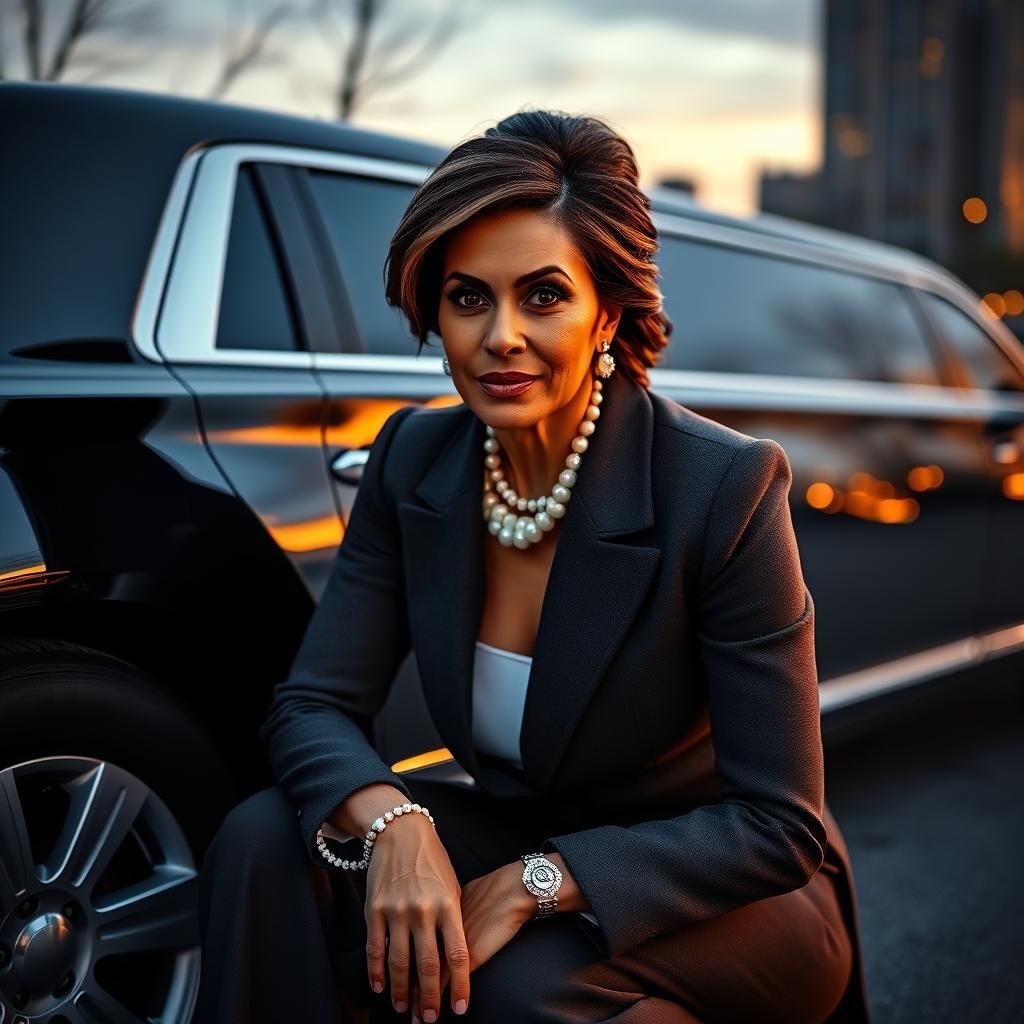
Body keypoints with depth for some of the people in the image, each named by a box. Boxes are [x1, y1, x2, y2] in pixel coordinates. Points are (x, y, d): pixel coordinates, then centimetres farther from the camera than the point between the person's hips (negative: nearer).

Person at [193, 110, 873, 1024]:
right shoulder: (415, 460, -8)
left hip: (731, 902, -4)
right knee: (264, 842, -19)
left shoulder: (725, 486, -23)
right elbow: (312, 706, -8)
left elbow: (778, 824, -20)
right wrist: (390, 820, -30)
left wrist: (538, 882, -29)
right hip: (516, 838, 5)